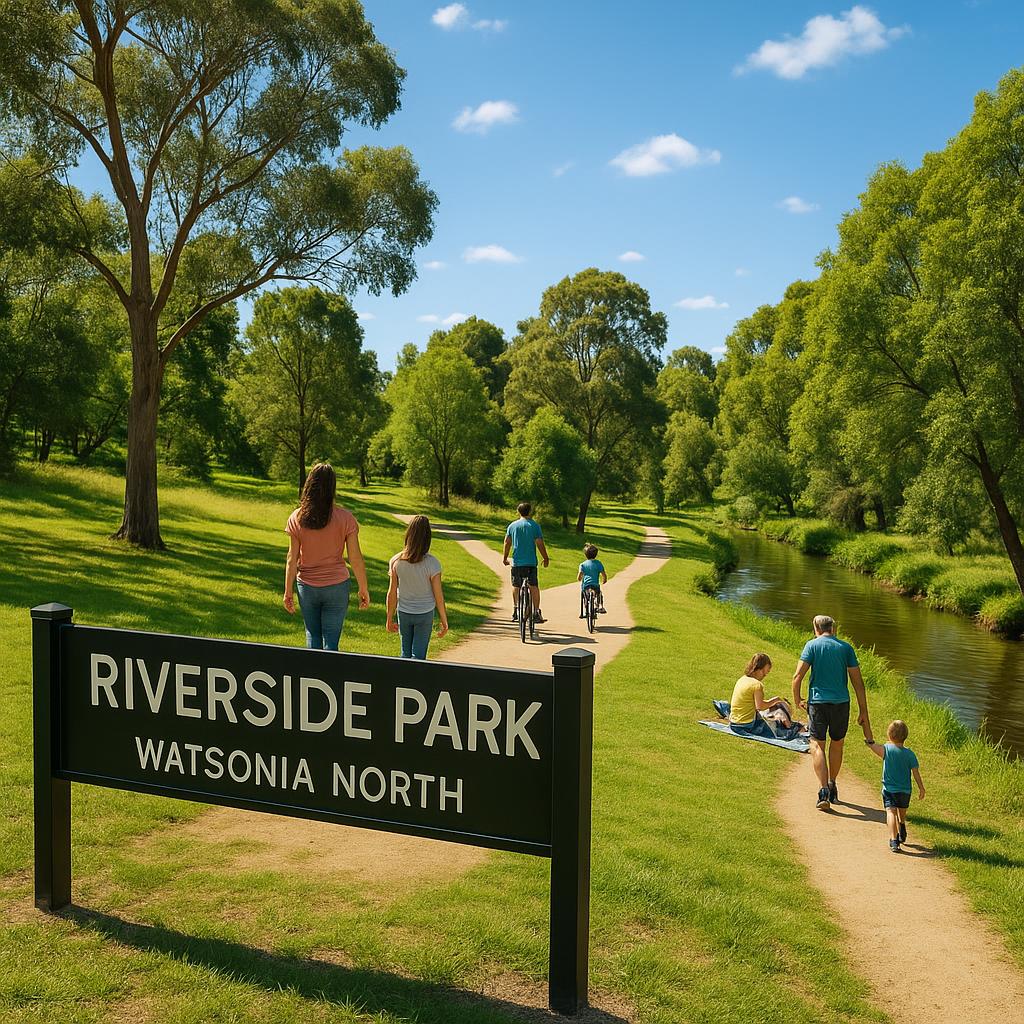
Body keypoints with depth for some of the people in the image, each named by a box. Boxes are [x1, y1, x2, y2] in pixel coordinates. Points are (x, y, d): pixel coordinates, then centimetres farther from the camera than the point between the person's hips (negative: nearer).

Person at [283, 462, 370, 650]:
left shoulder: (297, 518, -6)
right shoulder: (345, 518, -11)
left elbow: (292, 559, -4)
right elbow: (355, 559, -9)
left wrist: (288, 591, 5)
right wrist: (363, 589, 2)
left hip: (307, 587, 2)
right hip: (337, 586, -2)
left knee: (312, 636, 17)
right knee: (331, 639, 5)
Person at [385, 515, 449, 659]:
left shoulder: (396, 561, -12)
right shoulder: (432, 563, -18)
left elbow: (392, 593, -5)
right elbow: (438, 596, -11)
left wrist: (389, 618, 8)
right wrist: (444, 621, 2)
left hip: (403, 613, 2)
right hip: (425, 615, -2)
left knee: (406, 653, 17)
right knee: (419, 654, 6)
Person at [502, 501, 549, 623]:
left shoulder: (512, 526, 5)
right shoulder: (534, 525, -4)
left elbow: (507, 543, 5)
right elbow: (539, 543, -6)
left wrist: (504, 558, 17)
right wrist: (545, 558, 4)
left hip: (516, 562, 3)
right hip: (531, 562, -3)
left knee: (516, 586, 17)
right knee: (534, 587, 0)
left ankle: (515, 610, 21)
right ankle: (536, 613, -5)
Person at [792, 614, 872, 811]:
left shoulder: (812, 645, 0)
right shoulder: (846, 647, 6)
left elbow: (798, 676, -8)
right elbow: (857, 682, 5)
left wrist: (797, 700, 7)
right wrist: (863, 712, 8)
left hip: (818, 701, -2)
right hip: (841, 702, 3)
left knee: (817, 745, 0)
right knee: (837, 744, 19)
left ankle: (823, 790, -14)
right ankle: (832, 787, 32)